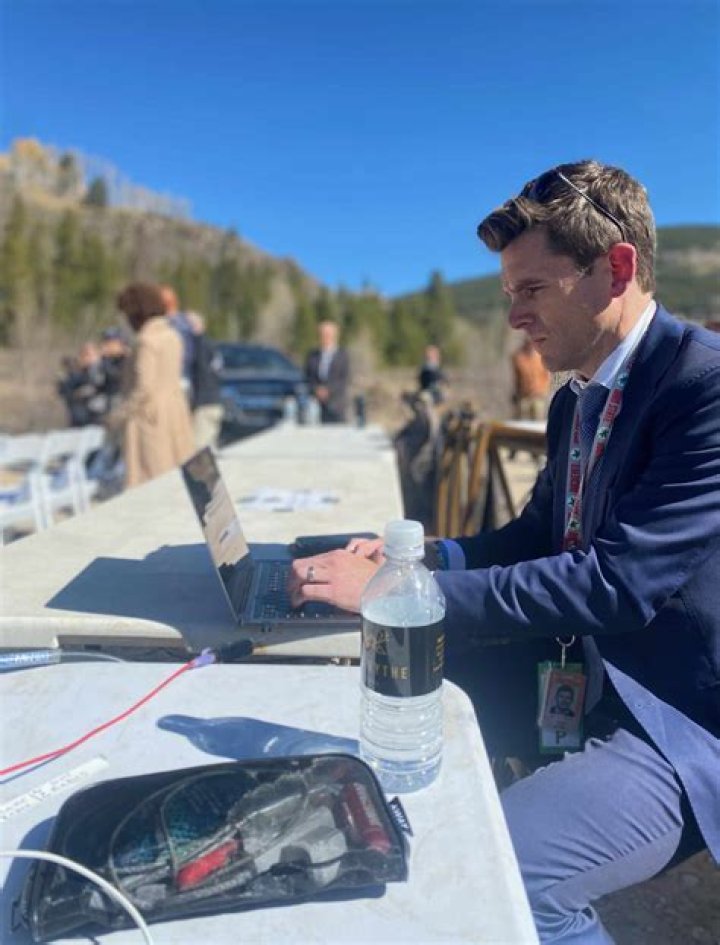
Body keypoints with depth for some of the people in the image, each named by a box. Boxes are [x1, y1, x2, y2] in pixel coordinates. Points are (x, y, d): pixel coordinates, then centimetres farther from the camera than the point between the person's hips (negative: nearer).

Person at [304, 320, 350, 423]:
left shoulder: (343, 355, 4)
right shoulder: (312, 355, 14)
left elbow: (345, 379, -3)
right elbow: (308, 377, 11)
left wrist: (328, 390, -13)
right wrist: (316, 390, -8)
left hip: (335, 404, -2)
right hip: (316, 403, 2)